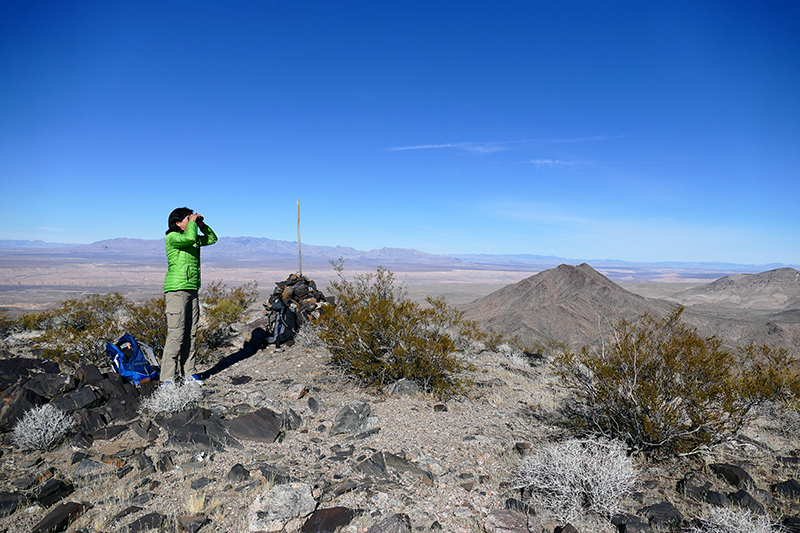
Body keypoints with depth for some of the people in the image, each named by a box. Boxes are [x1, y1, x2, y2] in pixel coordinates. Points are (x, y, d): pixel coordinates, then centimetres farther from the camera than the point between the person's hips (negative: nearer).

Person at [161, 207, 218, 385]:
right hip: (176, 290, -8)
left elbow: (212, 238, 29)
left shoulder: (194, 239, 17)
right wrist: (192, 222, -7)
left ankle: (188, 372, 17)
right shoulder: (172, 237, -5)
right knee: (176, 334, -10)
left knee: (191, 334, 9)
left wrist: (202, 225, 14)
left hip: (192, 290, 8)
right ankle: (167, 378, -5)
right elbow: (190, 237, -24)